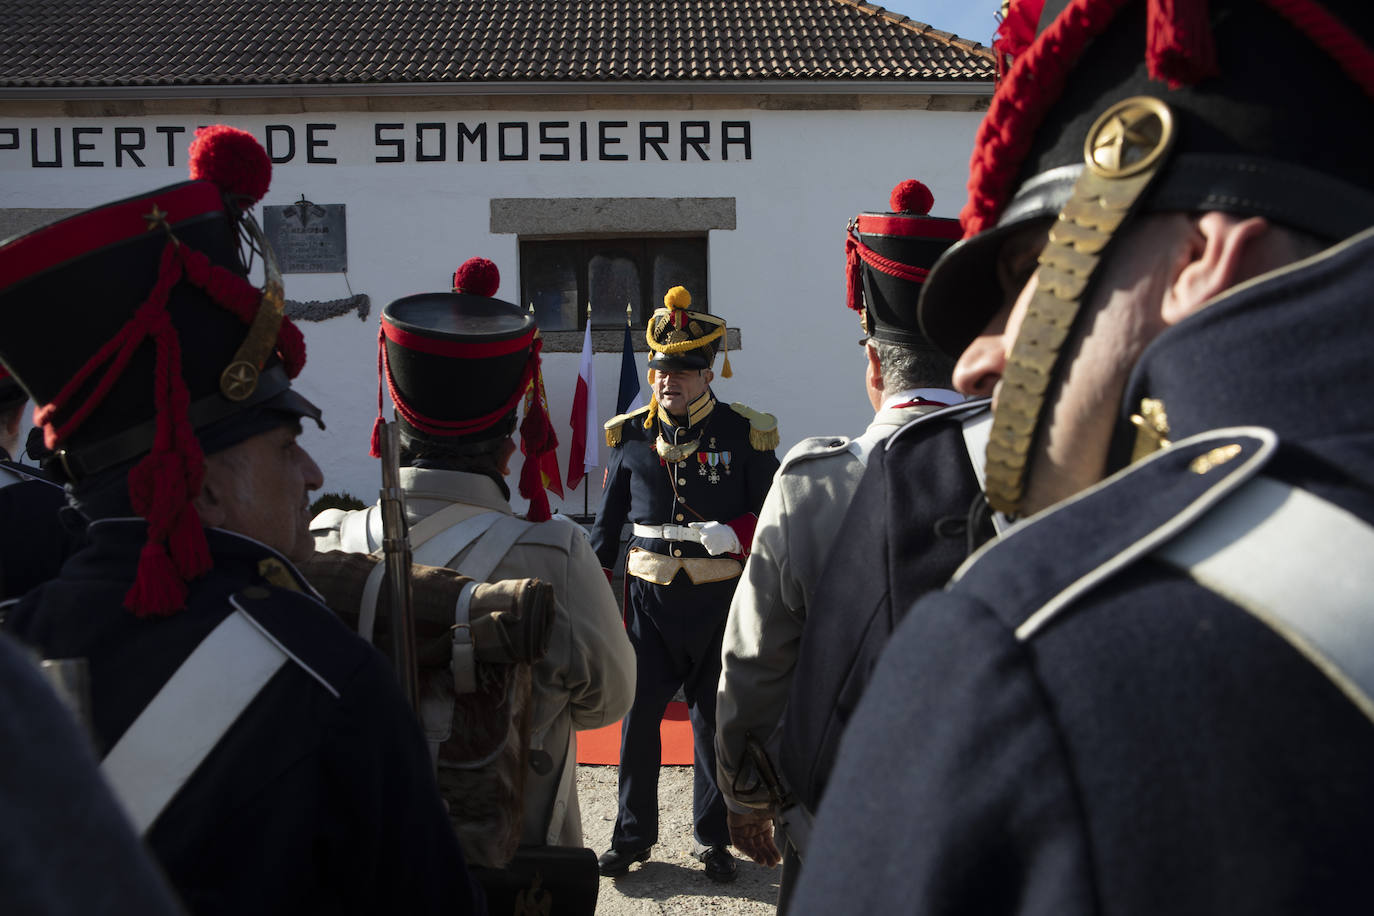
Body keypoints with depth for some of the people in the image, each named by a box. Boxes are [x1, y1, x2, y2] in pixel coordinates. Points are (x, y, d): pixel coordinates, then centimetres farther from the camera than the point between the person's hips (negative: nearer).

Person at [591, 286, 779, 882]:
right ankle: (633, 834, 23)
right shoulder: (630, 436, 4)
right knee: (638, 716, 6)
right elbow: (608, 521, 11)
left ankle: (714, 839, 26)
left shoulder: (744, 435, -2)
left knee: (714, 721, 10)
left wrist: (732, 534, -19)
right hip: (648, 598, 2)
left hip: (720, 602, -1)